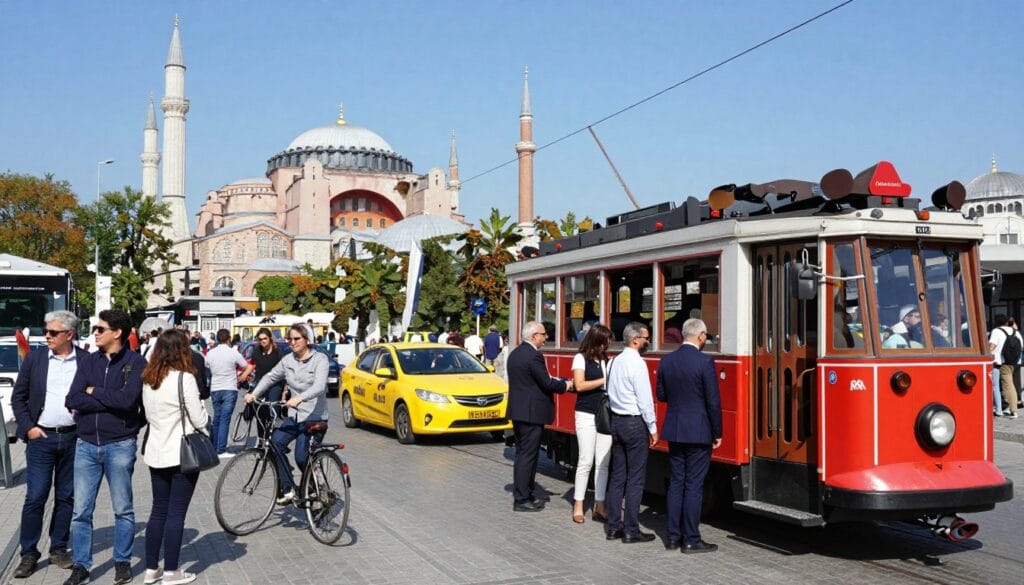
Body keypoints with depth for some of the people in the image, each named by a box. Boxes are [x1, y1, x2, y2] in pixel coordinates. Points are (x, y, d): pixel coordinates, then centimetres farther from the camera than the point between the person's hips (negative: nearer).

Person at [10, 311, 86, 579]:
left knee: (66, 497, 8)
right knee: (35, 497, -2)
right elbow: (18, 397, 7)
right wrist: (28, 427, -3)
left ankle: (59, 549, 20)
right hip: (40, 437, 0)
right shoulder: (34, 359, 3)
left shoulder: (87, 361, 1)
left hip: (73, 438, 0)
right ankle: (29, 554, 9)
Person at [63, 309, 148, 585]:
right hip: (86, 444, 4)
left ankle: (122, 562, 23)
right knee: (81, 511, 7)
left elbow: (128, 399, -21)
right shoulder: (89, 362, 6)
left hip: (119, 445, -4)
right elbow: (72, 401, -5)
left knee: (123, 509, 9)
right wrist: (110, 401, -14)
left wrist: (94, 392, -9)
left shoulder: (136, 363, -7)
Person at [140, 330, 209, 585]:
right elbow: (199, 420, -13)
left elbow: (149, 415, 15)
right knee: (176, 513, 1)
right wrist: (206, 416, 7)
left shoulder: (147, 380, 4)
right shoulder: (184, 378, -16)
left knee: (158, 510, 15)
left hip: (156, 453, 6)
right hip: (182, 454, -6)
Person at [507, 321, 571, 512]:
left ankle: (525, 494, 25)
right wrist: (565, 385, -1)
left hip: (517, 411, 10)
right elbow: (547, 384, -18)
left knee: (522, 454, 16)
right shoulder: (533, 356, -19)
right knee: (527, 456, -3)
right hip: (531, 413, -10)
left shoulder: (515, 353, 10)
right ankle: (521, 500, 1)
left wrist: (550, 379, 12)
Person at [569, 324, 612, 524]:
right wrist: (604, 381, -8)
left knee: (603, 463, 3)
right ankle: (578, 506, 4)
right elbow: (579, 385, -9)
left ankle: (599, 506, 10)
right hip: (586, 415, -5)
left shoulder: (606, 360, 13)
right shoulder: (581, 358, 0)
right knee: (586, 461, -4)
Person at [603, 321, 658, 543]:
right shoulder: (636, 363, -14)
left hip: (616, 422, 8)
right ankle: (631, 530, 2)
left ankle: (613, 526, 16)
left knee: (617, 475, 12)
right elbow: (645, 399, -15)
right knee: (635, 478, -2)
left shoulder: (616, 361, 10)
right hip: (635, 423, -8)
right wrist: (653, 428, -9)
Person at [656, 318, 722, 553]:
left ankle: (673, 537, 17)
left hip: (674, 432, 5)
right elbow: (713, 401, -12)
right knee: (694, 486, 1)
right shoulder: (704, 362, -14)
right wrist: (717, 433, -3)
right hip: (698, 433, -5)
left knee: (676, 483, 13)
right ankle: (691, 540, 6)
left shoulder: (666, 361, 3)